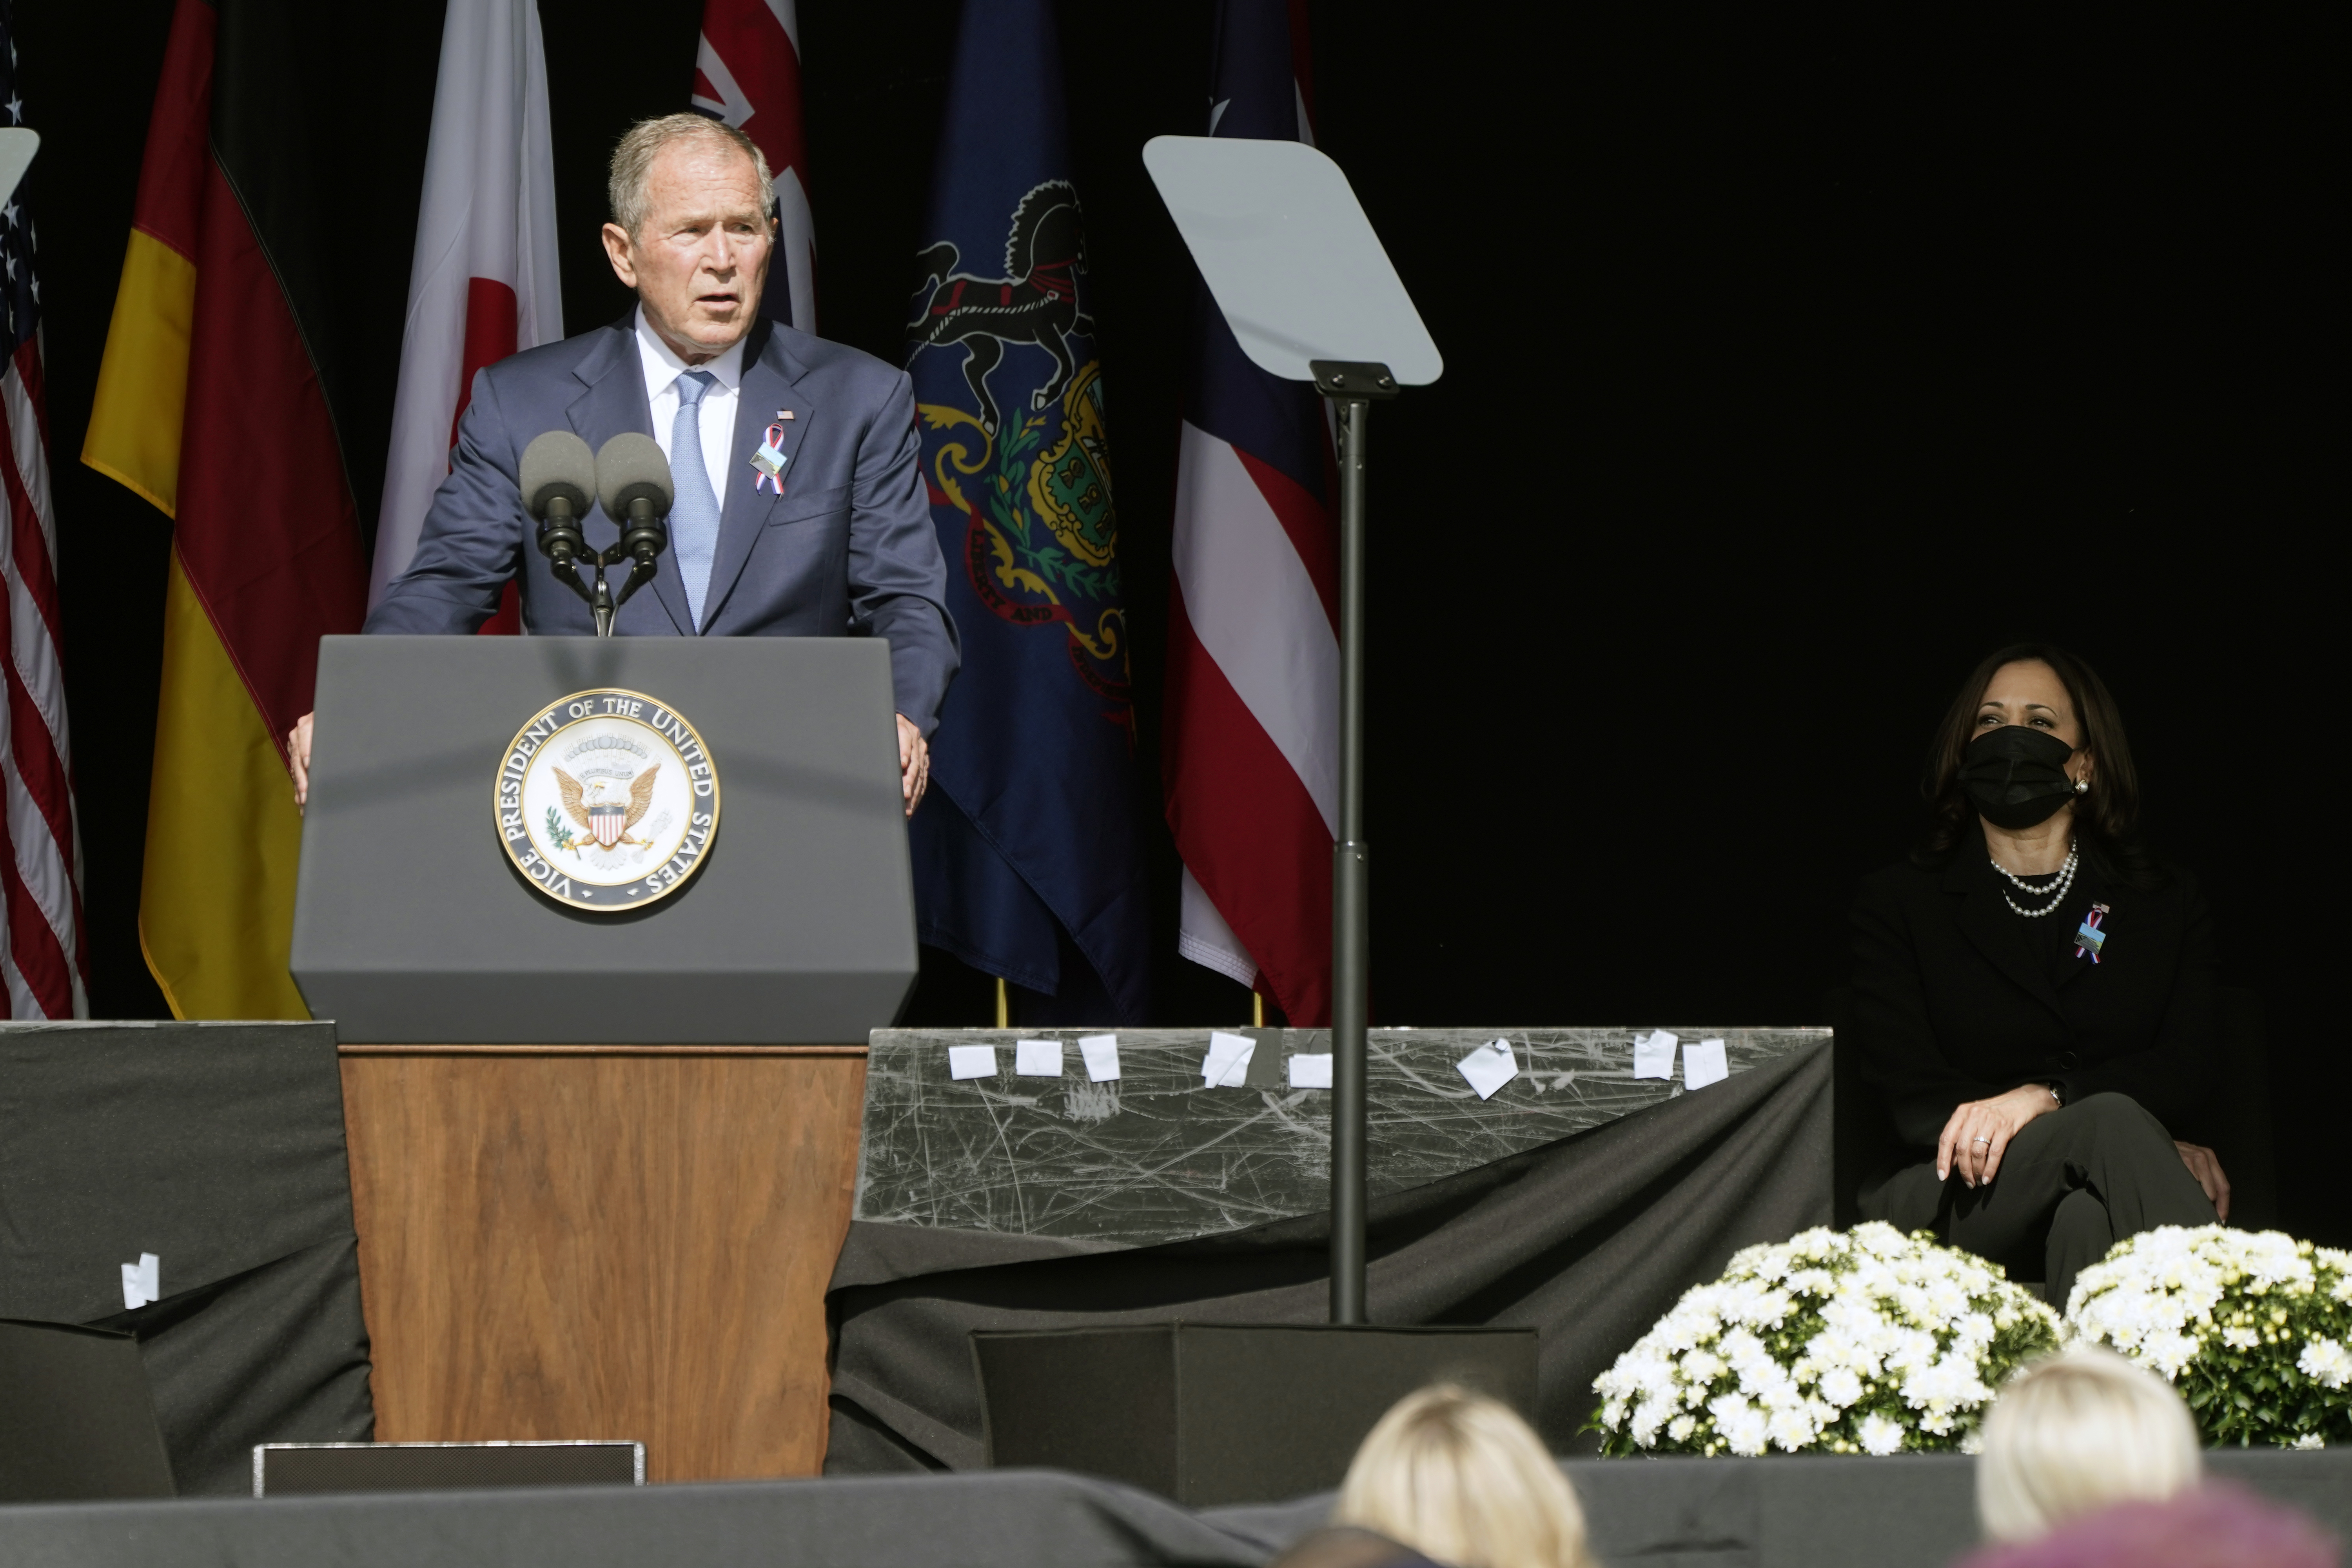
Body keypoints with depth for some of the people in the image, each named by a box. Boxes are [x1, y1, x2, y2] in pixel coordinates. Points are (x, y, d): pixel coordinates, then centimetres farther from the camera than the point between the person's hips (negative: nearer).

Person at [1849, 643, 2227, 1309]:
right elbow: (1908, 1091, 0)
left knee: (2088, 1216, -38)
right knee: (2114, 1121, -35)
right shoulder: (1897, 902, 14)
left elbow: (2188, 1067, 3)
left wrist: (2043, 1097, -19)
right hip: (1951, 1199, -2)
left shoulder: (2167, 905, 20)